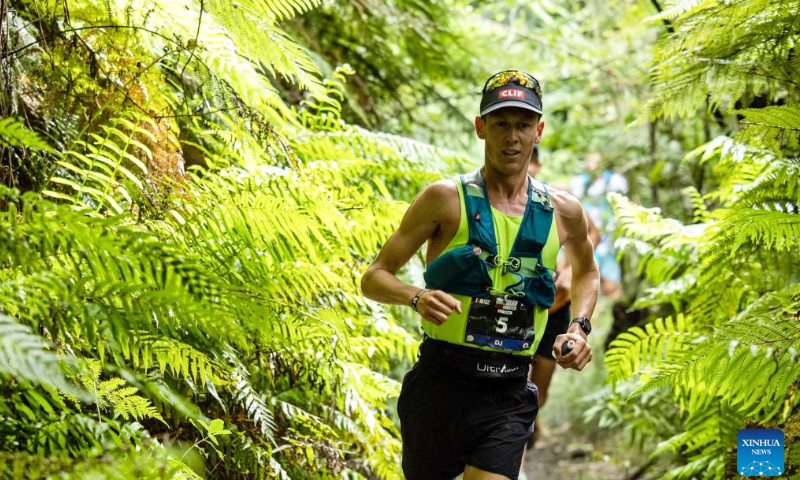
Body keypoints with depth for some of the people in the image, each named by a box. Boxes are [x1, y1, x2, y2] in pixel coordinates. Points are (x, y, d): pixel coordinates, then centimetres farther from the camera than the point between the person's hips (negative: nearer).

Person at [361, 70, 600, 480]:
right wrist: (416, 297, -21)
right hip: (440, 384, -1)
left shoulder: (562, 212, 8)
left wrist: (579, 328, 13)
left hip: (509, 397, 2)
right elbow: (374, 278, -1)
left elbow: (587, 270, 30)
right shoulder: (445, 199, -2)